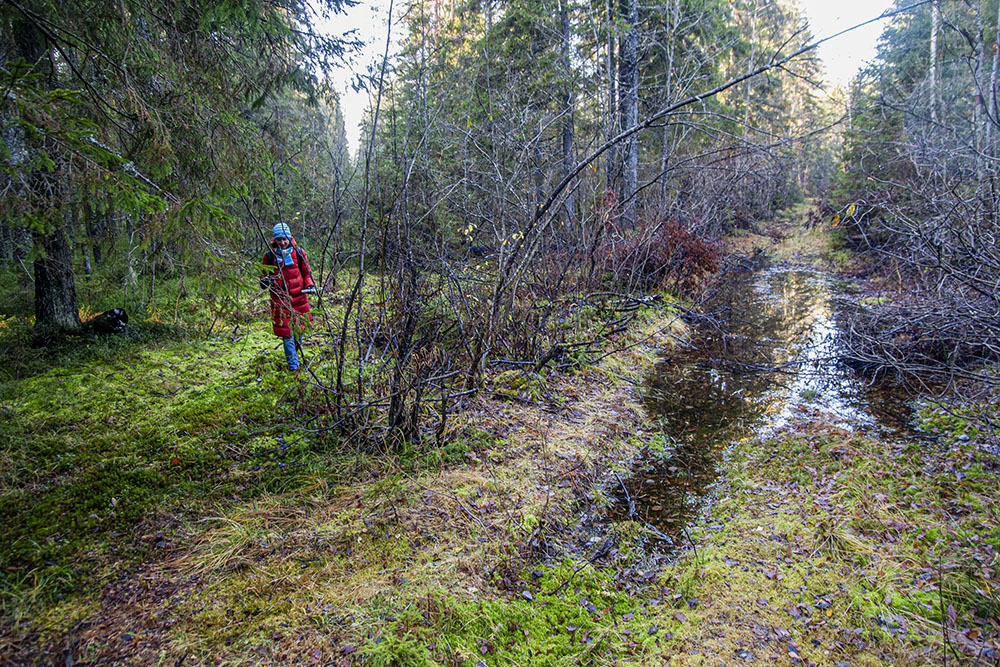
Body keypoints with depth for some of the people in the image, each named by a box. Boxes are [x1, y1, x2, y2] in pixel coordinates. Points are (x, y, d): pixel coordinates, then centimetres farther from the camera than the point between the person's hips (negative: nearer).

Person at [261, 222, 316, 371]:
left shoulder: (298, 253, 0)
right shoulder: (269, 256, -2)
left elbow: (307, 272, 10)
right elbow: (265, 275, 9)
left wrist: (310, 285, -6)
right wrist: (264, 281, -13)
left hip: (299, 296, 1)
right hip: (280, 298, -1)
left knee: (301, 325, 12)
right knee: (286, 330, -1)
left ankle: (297, 345, 42)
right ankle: (292, 361, 8)